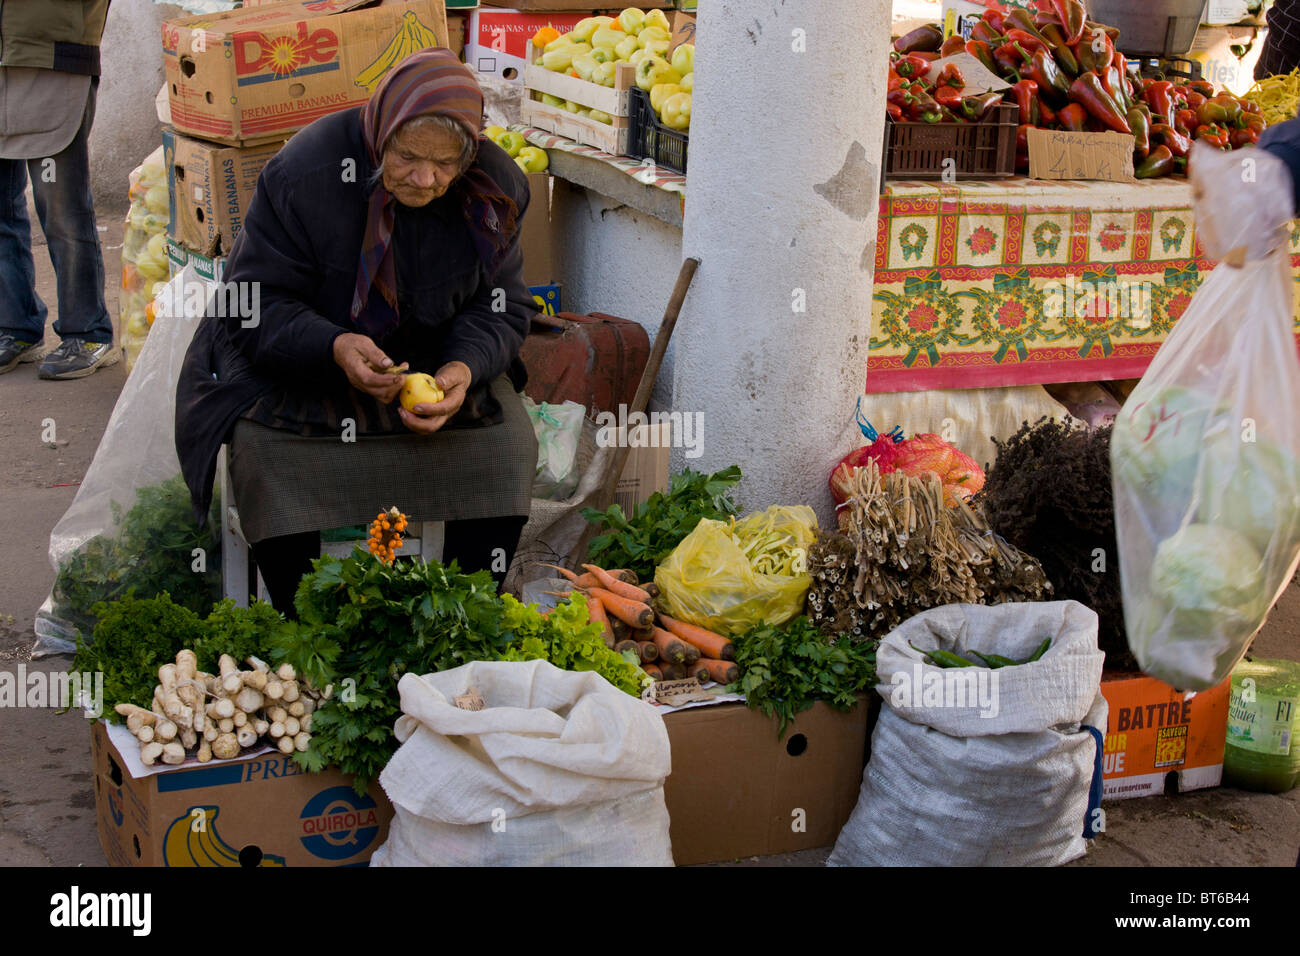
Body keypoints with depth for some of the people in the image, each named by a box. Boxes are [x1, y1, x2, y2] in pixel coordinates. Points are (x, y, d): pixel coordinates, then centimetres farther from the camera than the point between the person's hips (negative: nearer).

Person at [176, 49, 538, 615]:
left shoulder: (496, 187, -12)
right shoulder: (303, 173, -23)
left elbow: (502, 308, -4)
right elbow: (256, 307, -18)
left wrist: (464, 368, -27)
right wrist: (334, 347, -39)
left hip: (438, 357, 3)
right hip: (296, 355, -2)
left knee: (508, 447, -20)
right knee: (263, 452, -28)